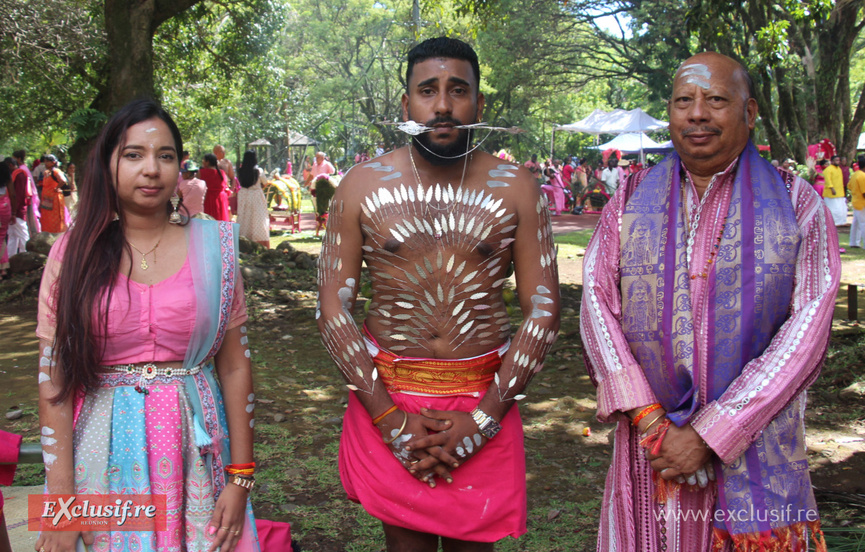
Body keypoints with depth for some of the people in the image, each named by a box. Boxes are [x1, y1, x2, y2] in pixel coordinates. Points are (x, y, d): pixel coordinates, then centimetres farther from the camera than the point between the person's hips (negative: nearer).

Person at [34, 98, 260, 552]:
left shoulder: (212, 247, 1)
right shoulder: (75, 253, -1)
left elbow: (235, 366, 0)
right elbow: (54, 382, -4)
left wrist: (240, 479, -3)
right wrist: (60, 503, -8)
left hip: (196, 457, 1)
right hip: (107, 458, 0)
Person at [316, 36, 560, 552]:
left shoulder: (517, 189, -1)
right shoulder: (363, 186, -1)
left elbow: (543, 311, -3)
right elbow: (334, 309, -3)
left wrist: (481, 419, -11)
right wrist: (392, 420, -11)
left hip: (485, 400, 0)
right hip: (386, 396, 0)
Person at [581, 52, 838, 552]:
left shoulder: (796, 203, 1)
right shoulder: (633, 199, 8)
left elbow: (807, 330, -8)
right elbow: (598, 302, -1)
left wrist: (709, 434, -14)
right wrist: (645, 417, -13)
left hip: (757, 448, -1)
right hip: (651, 438, 2)